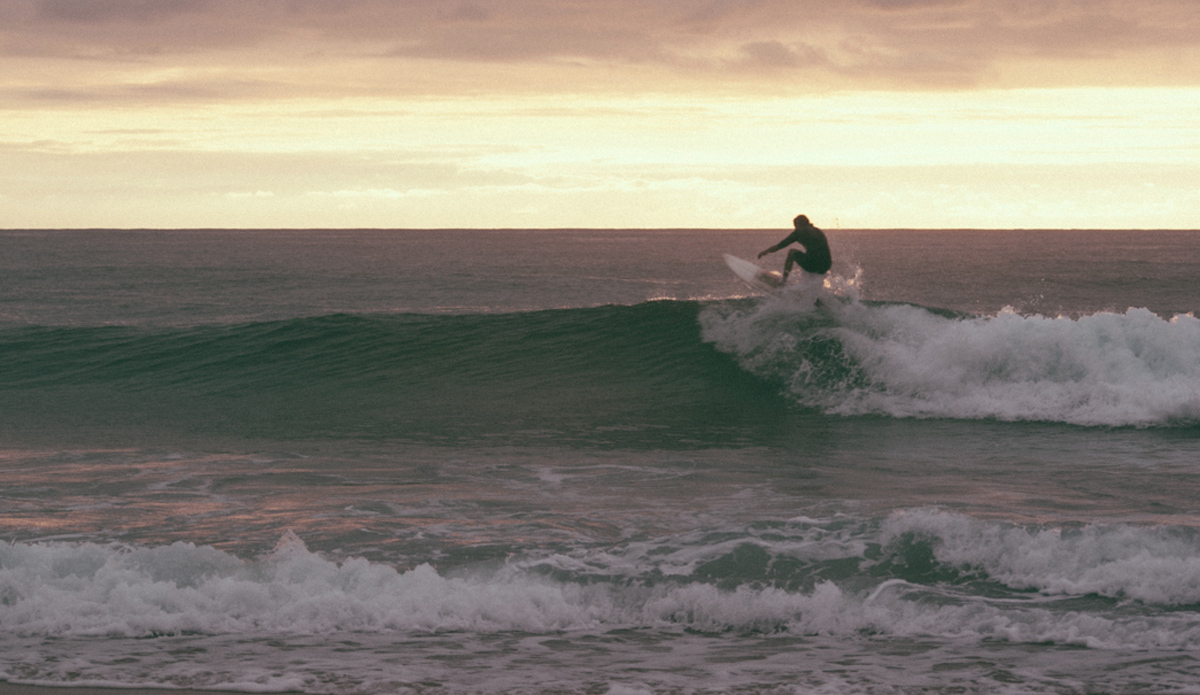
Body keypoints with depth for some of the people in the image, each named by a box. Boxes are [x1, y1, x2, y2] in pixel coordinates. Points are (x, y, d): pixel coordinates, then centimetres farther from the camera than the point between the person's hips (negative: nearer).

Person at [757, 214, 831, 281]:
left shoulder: (799, 232, 7)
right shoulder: (819, 232, 22)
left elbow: (779, 246, 13)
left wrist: (765, 252, 30)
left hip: (812, 266, -5)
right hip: (826, 267, 5)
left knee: (792, 252, 25)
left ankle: (784, 280, 22)